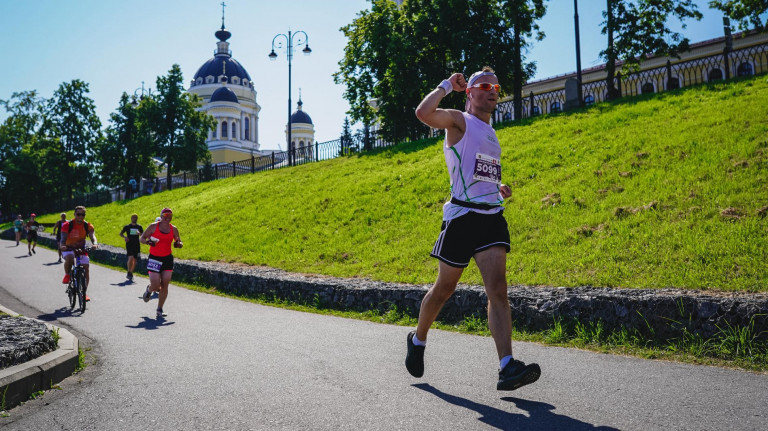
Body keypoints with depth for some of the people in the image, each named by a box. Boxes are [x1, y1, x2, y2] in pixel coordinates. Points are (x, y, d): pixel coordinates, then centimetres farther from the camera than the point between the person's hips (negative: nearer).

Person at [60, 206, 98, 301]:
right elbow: (63, 238, -22)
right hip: (68, 248, -3)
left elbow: (92, 236, -20)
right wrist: (62, 246, -45)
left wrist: (95, 243, -43)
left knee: (86, 268, -10)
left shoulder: (88, 226, -8)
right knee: (69, 258, -37)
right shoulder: (67, 225, -14)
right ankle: (67, 275, -7)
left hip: (81, 249, 3)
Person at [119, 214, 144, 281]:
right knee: (131, 258, -18)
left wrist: (139, 233, -12)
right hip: (129, 245, -3)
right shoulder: (127, 226, 4)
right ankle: (129, 272, -5)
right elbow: (121, 233, 10)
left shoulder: (139, 227, 9)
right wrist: (125, 237, -10)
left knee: (134, 260, 5)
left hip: (136, 245, 3)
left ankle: (131, 274, 19)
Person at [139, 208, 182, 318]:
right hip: (154, 258, -2)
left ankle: (159, 310, 6)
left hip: (168, 259, 2)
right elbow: (141, 238, 2)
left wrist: (179, 244, -9)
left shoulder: (174, 229, 5)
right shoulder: (153, 226, -3)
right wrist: (148, 242, -19)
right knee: (155, 285, -9)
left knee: (165, 285, -5)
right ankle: (149, 290, 30)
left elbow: (179, 242, 15)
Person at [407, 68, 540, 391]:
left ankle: (507, 368, -17)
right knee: (444, 289, 7)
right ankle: (418, 340, 32)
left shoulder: (490, 133, 23)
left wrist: (498, 189, 14)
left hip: (492, 216, 6)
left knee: (498, 289, -9)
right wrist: (447, 85, -8)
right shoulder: (459, 121, 0)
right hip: (462, 215, -6)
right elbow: (423, 113, -21)